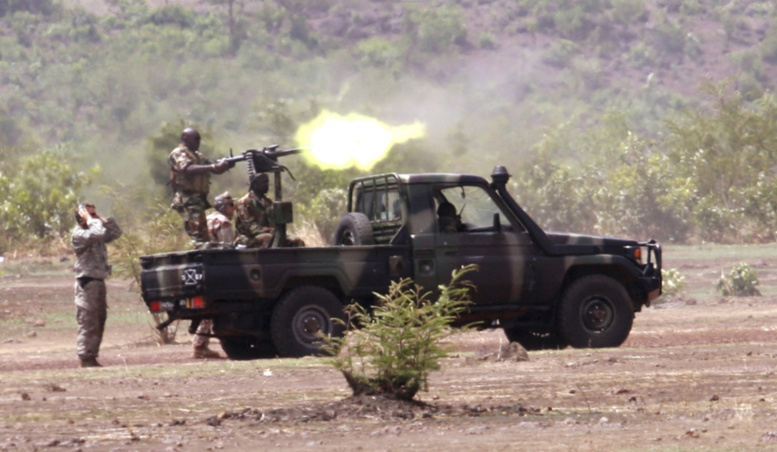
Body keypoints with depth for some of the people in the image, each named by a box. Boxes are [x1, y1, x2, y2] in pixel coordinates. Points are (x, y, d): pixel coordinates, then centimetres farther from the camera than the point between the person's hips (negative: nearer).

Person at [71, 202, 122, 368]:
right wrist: (90, 219, -15)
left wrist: (103, 220, 12)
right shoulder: (79, 234, -11)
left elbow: (116, 232, 21)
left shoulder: (94, 233, 17)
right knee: (88, 323, -9)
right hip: (87, 283, -9)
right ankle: (86, 358, -7)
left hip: (98, 282, 9)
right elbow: (97, 233, -29)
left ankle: (92, 357, 15)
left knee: (99, 323, 11)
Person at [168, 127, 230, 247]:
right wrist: (214, 167, -32)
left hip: (199, 200, 9)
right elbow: (188, 169, -24)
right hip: (187, 201, -9)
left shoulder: (198, 155, 22)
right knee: (198, 235, -17)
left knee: (204, 236, 8)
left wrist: (222, 166, -10)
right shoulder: (178, 154, -5)